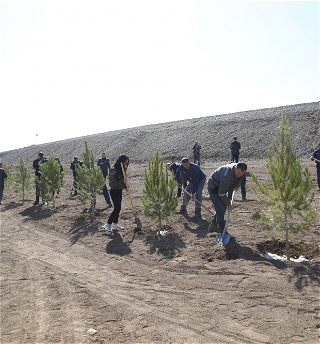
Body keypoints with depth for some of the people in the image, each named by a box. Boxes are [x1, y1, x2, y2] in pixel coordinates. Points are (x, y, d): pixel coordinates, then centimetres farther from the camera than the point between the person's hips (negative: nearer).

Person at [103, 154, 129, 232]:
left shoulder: (121, 169, 8)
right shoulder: (114, 170, -20)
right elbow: (112, 183, -22)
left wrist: (125, 185, 10)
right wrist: (122, 182, -30)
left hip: (119, 191, 9)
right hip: (114, 191, -9)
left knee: (118, 208, 13)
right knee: (116, 209, -6)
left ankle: (115, 224, 22)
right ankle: (108, 225, 5)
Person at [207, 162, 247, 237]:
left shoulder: (241, 171, -14)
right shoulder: (227, 175, -39)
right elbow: (221, 193, -31)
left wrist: (236, 186, 20)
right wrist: (228, 204, -21)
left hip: (221, 187, 9)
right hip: (214, 188, -9)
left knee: (223, 207, 13)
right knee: (221, 208, -15)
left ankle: (212, 226, 28)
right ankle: (222, 232, -13)